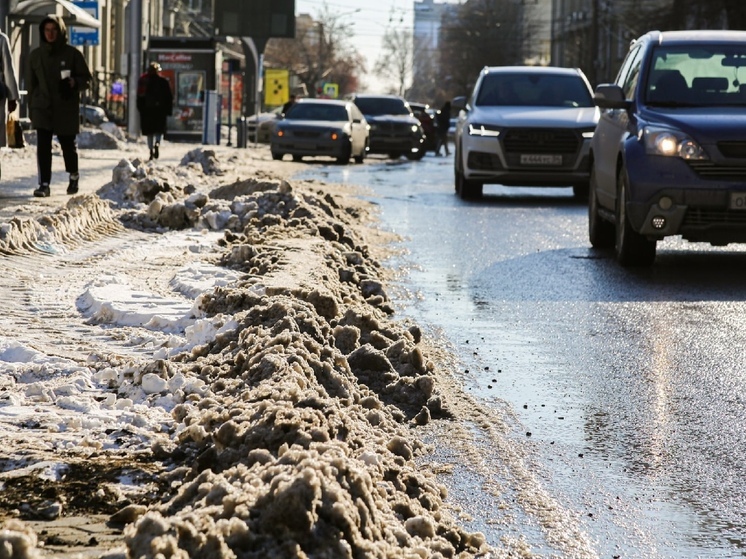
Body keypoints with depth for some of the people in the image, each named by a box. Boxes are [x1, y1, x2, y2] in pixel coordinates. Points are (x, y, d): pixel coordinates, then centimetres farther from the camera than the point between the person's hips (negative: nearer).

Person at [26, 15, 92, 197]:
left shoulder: (72, 54, -2)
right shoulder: (36, 55, 5)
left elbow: (87, 78, 1)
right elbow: (31, 83, 11)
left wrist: (75, 83, -21)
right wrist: (32, 107, 8)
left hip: (66, 109, -1)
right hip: (43, 108, 1)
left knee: (68, 144, 11)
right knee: (43, 146, -11)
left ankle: (73, 176, 37)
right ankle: (44, 184, -11)